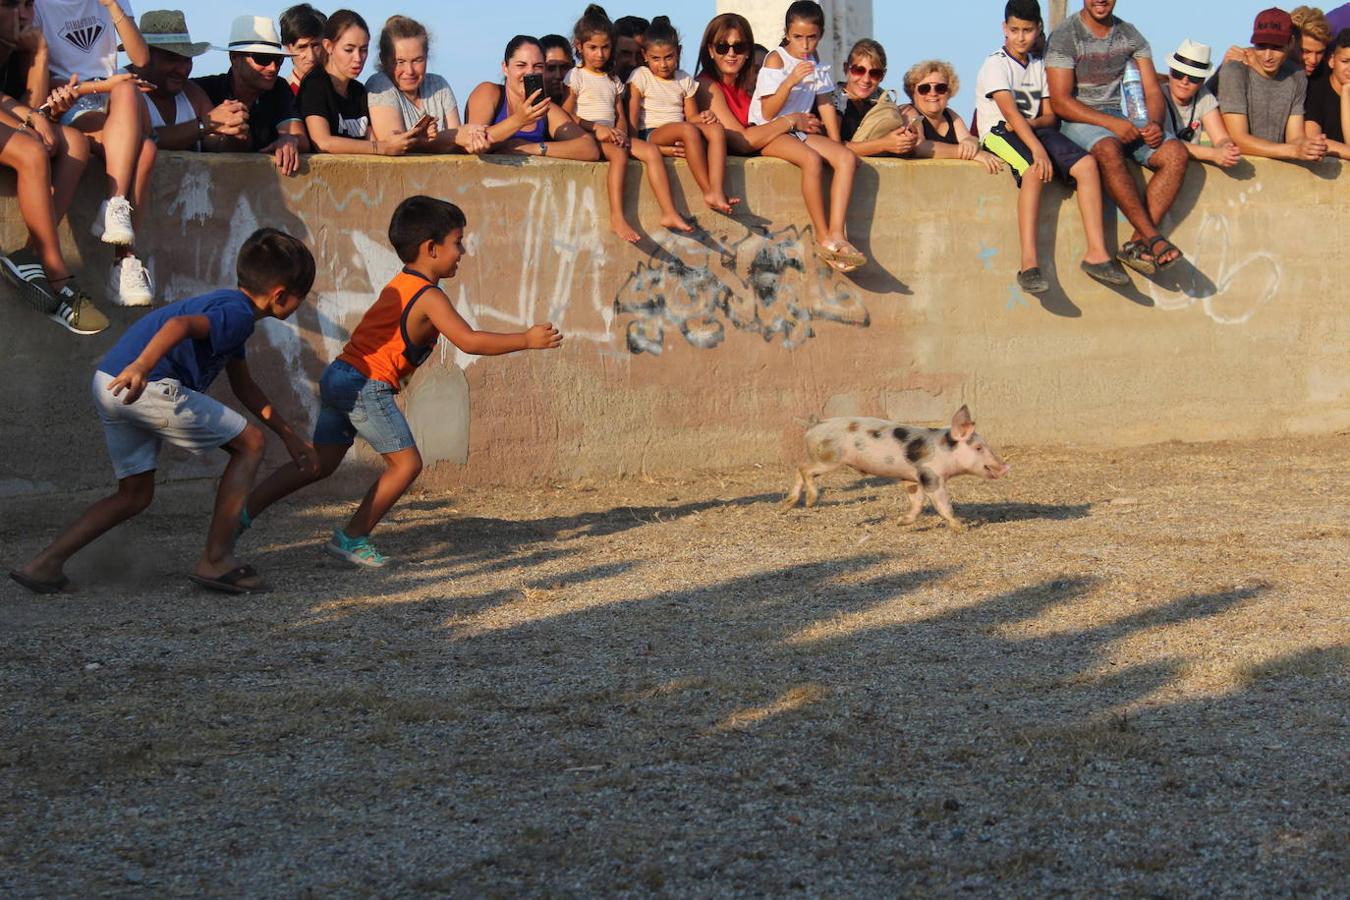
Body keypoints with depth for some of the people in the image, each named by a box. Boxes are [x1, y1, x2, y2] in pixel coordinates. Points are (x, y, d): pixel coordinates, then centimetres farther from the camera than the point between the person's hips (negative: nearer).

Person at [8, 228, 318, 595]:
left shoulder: (230, 308, 26)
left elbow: (244, 387, 35)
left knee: (135, 495, 21)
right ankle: (215, 560, 1)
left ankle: (44, 564, 12)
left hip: (109, 385, 10)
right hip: (147, 385, -10)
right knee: (249, 443, 2)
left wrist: (289, 436, 37)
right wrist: (141, 366, -42)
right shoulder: (237, 314, -6)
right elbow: (181, 324, -27)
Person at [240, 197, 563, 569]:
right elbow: (470, 341, -20)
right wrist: (526, 340, -15)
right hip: (368, 385, -9)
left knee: (320, 462, 14)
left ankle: (243, 511, 11)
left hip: (338, 375, 9)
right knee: (406, 463, -1)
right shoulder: (429, 297, -10)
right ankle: (352, 538, 3)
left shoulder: (397, 286, 19)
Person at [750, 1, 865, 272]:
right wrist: (790, 81, -28)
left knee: (847, 158, -19)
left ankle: (837, 235, -30)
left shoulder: (814, 62, 11)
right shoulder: (776, 60, -9)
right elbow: (768, 112, -15)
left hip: (800, 130, 7)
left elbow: (825, 104, 14)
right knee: (812, 159, -35)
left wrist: (836, 144, 4)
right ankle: (823, 237, -26)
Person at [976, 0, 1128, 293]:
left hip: (1036, 129, 6)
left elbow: (1049, 116, 13)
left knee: (1087, 164, -18)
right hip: (999, 132, -6)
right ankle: (1029, 263, -43)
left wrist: (1030, 123, -12)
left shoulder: (1039, 66, 17)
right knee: (1035, 170, -36)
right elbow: (1010, 112, -18)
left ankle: (1096, 253, -21)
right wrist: (1037, 150, -30)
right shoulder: (996, 64, -5)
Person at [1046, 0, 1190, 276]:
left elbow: (1153, 91, 10)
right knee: (1109, 151, -38)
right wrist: (1111, 123, -21)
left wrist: (1155, 123, -14)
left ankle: (1137, 243, -26)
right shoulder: (1064, 37, -3)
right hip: (1081, 119, -5)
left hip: (1126, 116, 5)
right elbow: (1060, 101, -11)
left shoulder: (1131, 35, 13)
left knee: (1176, 154, -21)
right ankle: (1153, 238, -37)